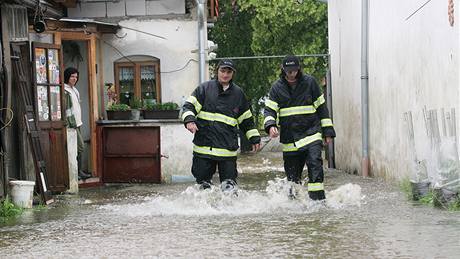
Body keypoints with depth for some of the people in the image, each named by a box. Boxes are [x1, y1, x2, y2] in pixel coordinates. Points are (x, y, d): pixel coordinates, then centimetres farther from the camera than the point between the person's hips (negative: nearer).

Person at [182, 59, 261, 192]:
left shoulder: (238, 94, 13)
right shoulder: (204, 88, 5)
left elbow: (246, 119, 21)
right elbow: (189, 106, -1)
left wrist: (254, 138, 19)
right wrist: (189, 120, -20)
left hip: (228, 147, 1)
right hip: (204, 145, -1)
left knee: (229, 183, -5)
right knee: (203, 180, 4)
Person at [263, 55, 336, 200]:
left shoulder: (309, 82, 2)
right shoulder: (277, 87, 4)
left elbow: (321, 107, 9)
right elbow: (269, 110, 2)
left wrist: (327, 131, 7)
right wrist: (270, 126, -20)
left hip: (311, 132, -2)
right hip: (289, 138, 2)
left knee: (315, 163, -21)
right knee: (292, 174, 7)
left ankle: (317, 199, -22)